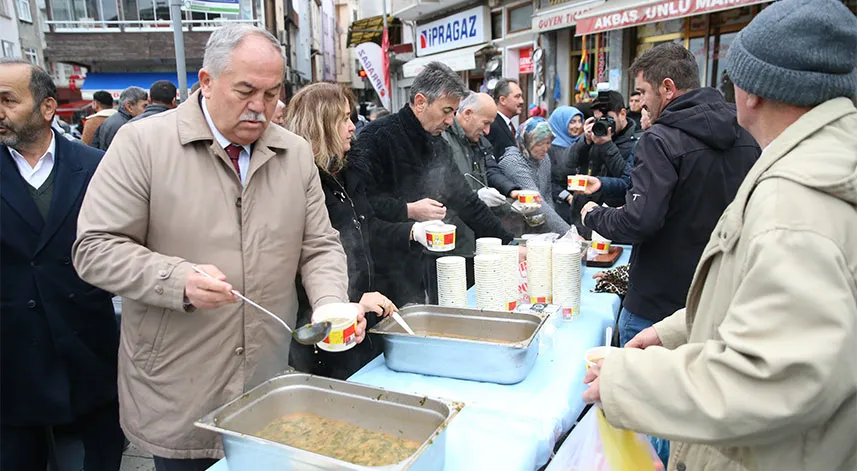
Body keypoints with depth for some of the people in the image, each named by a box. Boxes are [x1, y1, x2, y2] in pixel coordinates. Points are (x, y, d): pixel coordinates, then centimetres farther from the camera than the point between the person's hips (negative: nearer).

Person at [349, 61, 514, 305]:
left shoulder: (438, 146, 11)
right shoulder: (377, 136, -14)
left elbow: (465, 200, 12)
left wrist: (509, 243, 7)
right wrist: (408, 210, -20)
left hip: (417, 267, 7)